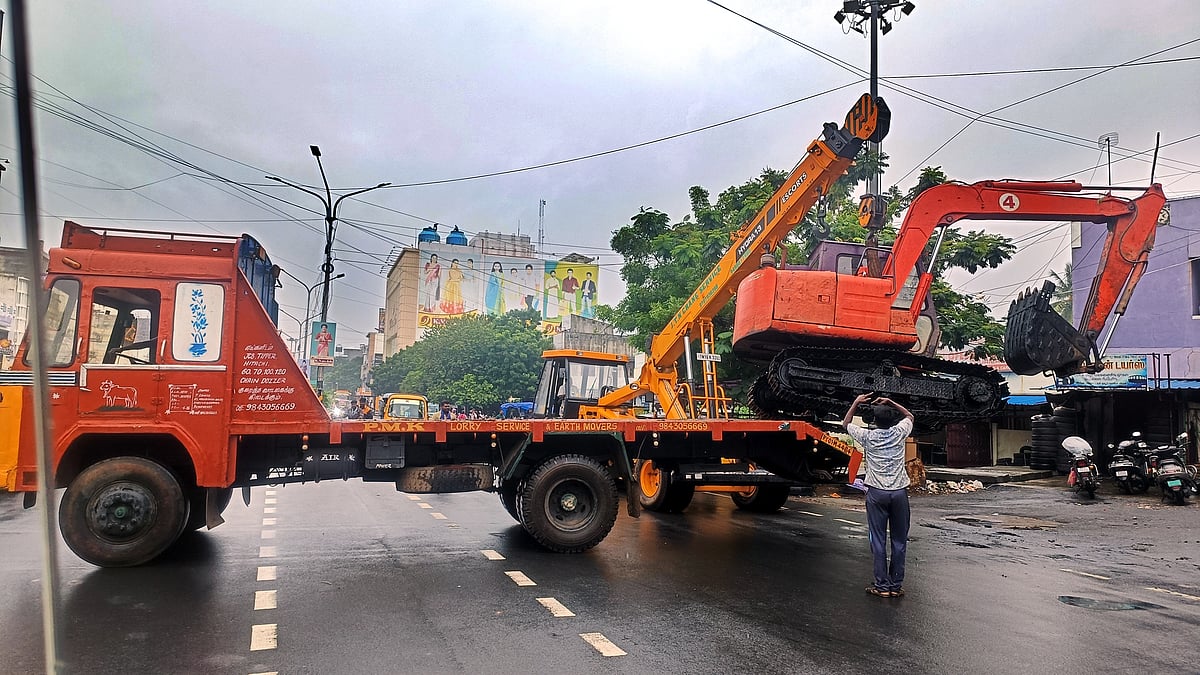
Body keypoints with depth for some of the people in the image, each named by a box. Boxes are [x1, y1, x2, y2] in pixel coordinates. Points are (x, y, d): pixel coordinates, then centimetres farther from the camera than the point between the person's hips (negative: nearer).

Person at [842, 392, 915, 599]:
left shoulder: (867, 436, -2)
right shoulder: (899, 433, 0)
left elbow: (846, 424, 17)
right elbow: (909, 416, 22)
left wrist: (856, 403, 17)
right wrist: (890, 402, 16)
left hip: (876, 492, -1)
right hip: (899, 491, 1)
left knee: (878, 541, 2)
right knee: (899, 541, 8)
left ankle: (882, 585, 3)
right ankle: (896, 585, 11)